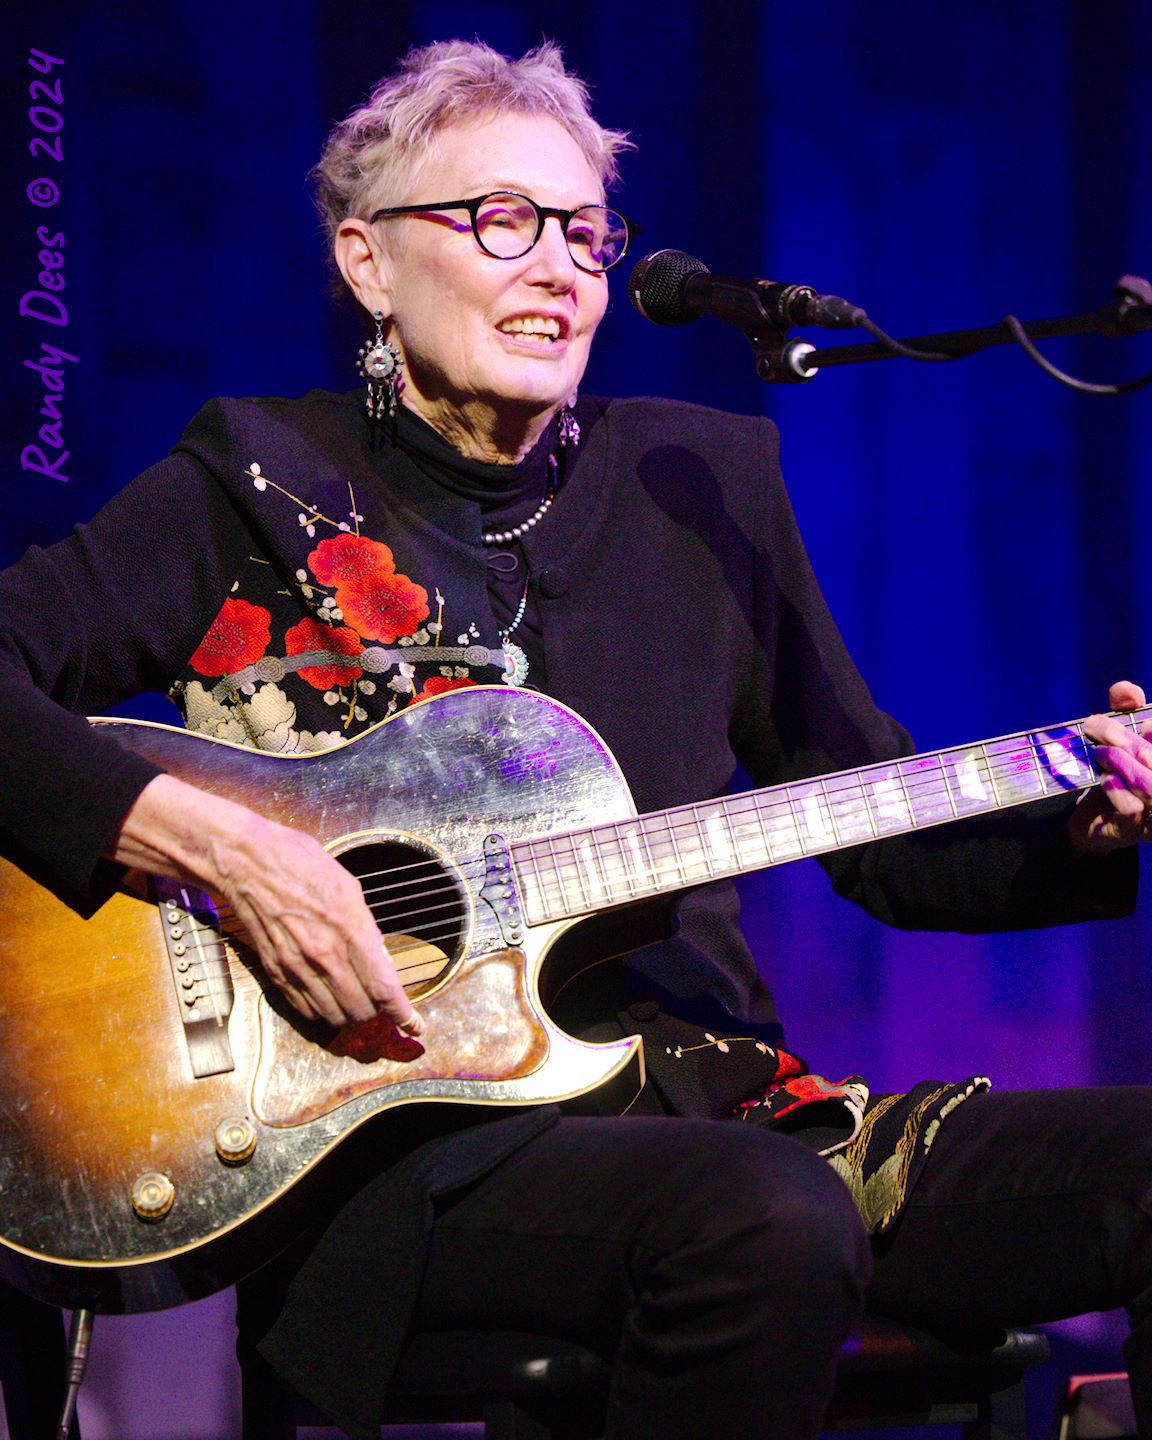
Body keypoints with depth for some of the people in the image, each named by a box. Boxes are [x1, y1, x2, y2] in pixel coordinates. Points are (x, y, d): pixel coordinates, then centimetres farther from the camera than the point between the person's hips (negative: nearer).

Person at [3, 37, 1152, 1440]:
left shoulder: (706, 481, 17)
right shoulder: (260, 486, 5)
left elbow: (886, 837, 20)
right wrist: (209, 840, -19)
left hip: (712, 1105, 5)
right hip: (403, 1132, -5)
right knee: (775, 1225, -37)